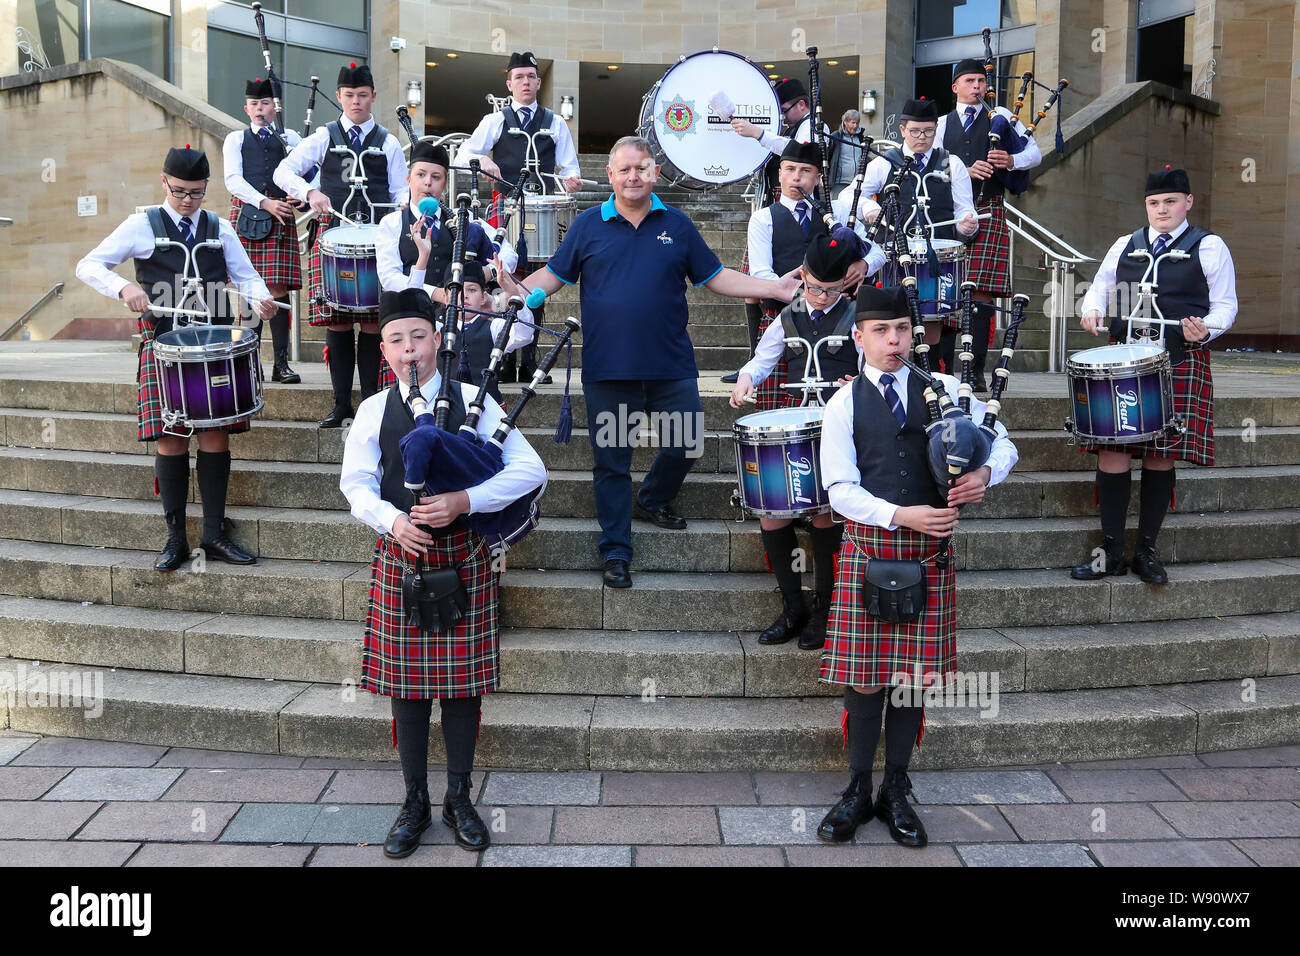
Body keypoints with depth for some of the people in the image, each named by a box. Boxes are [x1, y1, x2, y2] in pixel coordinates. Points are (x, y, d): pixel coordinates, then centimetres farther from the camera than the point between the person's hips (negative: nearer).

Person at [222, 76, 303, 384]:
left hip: (280, 220, 0)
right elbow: (233, 180, 3)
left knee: (278, 290, -6)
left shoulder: (289, 138, 18)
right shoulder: (235, 139, 15)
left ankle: (281, 363, -4)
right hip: (246, 217, 0)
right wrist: (265, 203, -12)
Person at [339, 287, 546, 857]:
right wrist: (393, 521, -17)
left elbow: (530, 470, -8)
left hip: (462, 558, -1)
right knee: (406, 684, 8)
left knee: (462, 680, 6)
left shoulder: (472, 402, -2)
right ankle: (415, 803, 24)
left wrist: (464, 501, -21)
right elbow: (356, 483, 3)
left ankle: (459, 798, 24)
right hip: (401, 556, 1)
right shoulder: (374, 411, 4)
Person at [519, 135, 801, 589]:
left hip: (671, 365, 2)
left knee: (685, 443, 6)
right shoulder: (588, 224, 5)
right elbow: (552, 276, 7)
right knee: (611, 459, 5)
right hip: (607, 368, -1)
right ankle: (615, 551, 17)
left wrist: (775, 288, 5)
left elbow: (715, 276, 11)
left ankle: (654, 500, 36)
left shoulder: (677, 224, 8)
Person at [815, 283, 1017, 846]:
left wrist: (985, 473, -15)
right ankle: (859, 790, 20)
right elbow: (840, 489, -6)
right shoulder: (844, 405, 1)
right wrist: (899, 515, -19)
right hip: (867, 546, -1)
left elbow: (1003, 444, 8)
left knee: (913, 674, 7)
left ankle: (896, 792, 22)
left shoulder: (943, 391, 7)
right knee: (864, 674, 3)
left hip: (928, 548, 2)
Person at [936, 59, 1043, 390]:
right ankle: (942, 367, 6)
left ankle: (976, 371, -9)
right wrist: (965, 171, -12)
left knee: (981, 291, -9)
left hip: (988, 213, -2)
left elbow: (1035, 153, 10)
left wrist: (1011, 160, -11)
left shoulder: (1000, 116, 13)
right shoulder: (942, 123, 16)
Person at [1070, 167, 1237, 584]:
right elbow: (1100, 287, 24)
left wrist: (1205, 330, -17)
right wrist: (1093, 310, 1)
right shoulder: (1125, 246, 17)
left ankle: (1147, 551, 11)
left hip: (1180, 364, -2)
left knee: (1160, 456, -2)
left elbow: (1225, 306, 4)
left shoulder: (1209, 248, 7)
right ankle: (1111, 552, 4)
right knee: (1112, 451, -5)